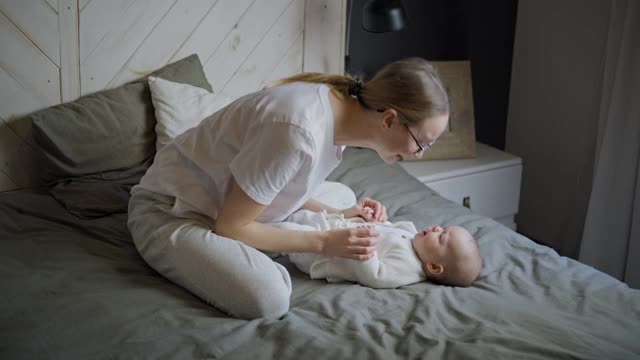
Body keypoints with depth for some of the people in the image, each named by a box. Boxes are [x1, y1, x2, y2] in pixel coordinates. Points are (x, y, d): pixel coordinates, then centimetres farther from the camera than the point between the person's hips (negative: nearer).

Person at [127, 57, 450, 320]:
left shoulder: (344, 108, -6)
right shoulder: (300, 132, -34)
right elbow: (229, 227, -24)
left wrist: (338, 216, -8)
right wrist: (324, 242, -21)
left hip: (225, 201, 9)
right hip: (171, 212, -9)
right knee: (268, 299, -28)